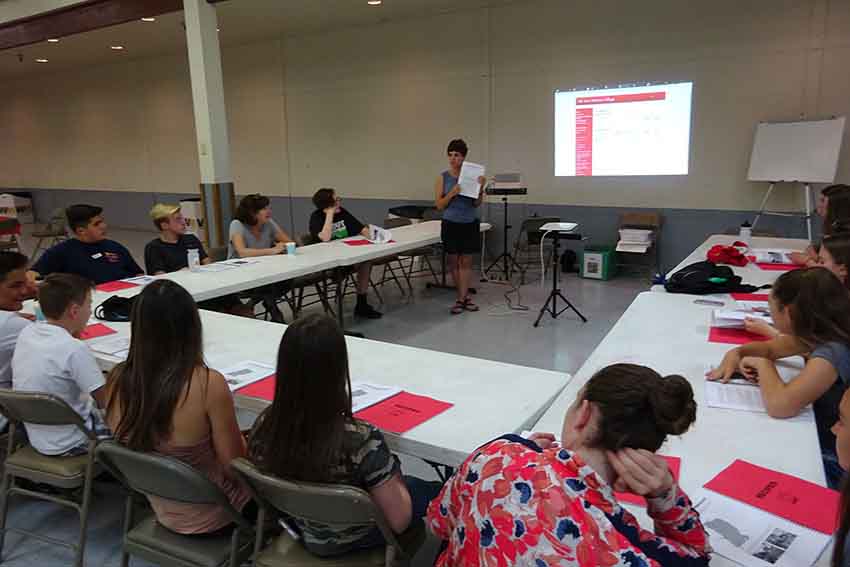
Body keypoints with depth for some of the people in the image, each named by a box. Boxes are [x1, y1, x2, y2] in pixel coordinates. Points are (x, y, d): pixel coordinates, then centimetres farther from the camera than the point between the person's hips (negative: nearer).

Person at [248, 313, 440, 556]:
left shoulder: (263, 426, -23)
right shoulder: (362, 440, -39)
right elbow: (398, 522, -25)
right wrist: (393, 476, -5)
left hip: (302, 530, 5)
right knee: (437, 491, 25)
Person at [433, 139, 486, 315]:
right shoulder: (443, 177, -2)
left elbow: (477, 203, -2)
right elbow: (439, 205, -5)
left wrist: (480, 188, -19)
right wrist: (452, 193, -20)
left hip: (470, 224, 0)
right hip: (451, 224, 0)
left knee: (466, 261, 3)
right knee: (453, 261, 7)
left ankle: (461, 299, 8)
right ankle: (465, 296, 23)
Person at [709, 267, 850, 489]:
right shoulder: (819, 336, -4)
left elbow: (779, 405, -37)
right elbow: (769, 348, 13)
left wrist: (763, 365, -19)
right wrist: (736, 353, -7)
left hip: (831, 468, -7)